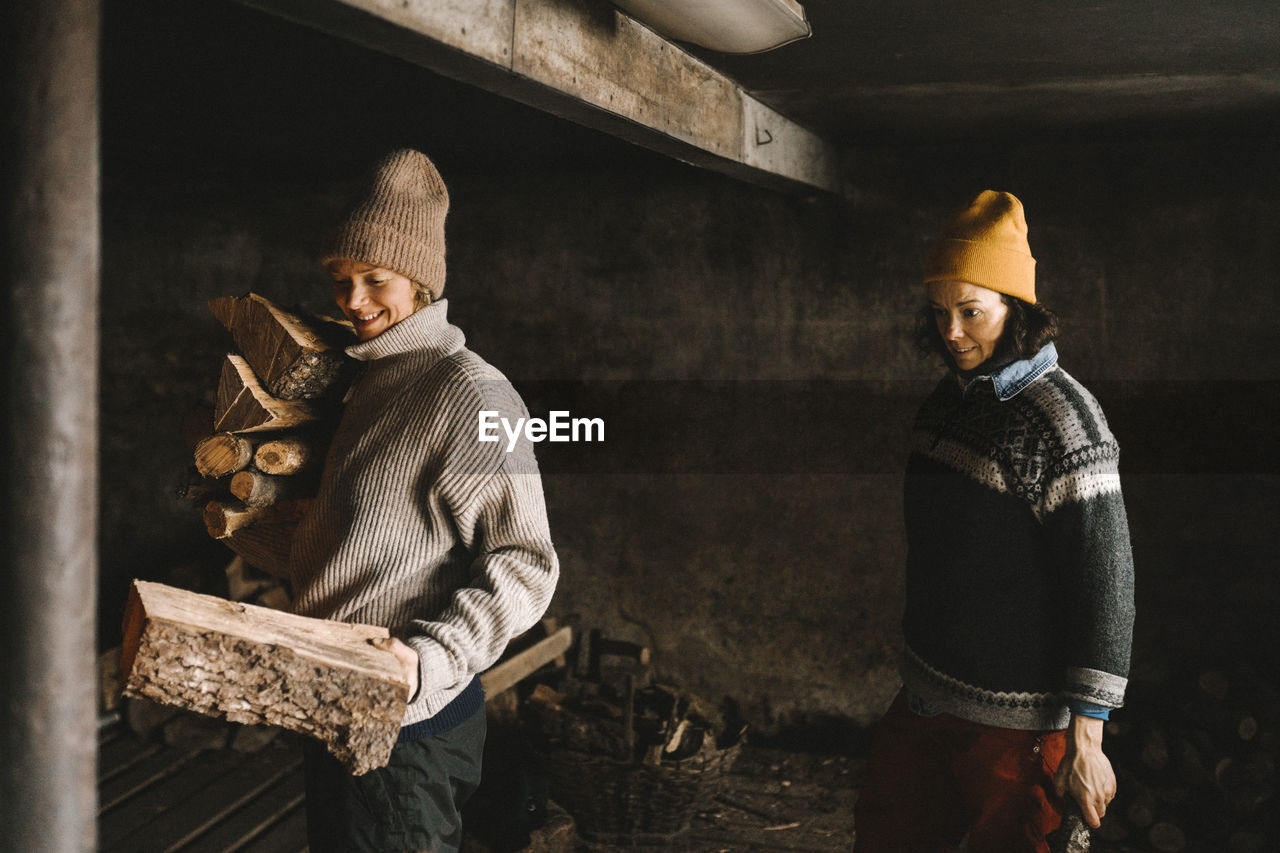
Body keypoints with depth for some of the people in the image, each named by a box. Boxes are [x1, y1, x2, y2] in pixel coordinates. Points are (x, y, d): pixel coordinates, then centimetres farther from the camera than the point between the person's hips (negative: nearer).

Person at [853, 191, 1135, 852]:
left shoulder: (1060, 420, -18)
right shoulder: (949, 399, 8)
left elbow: (1104, 585, -20)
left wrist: (1084, 740, -20)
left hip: (1015, 721, -8)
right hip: (924, 698, 8)